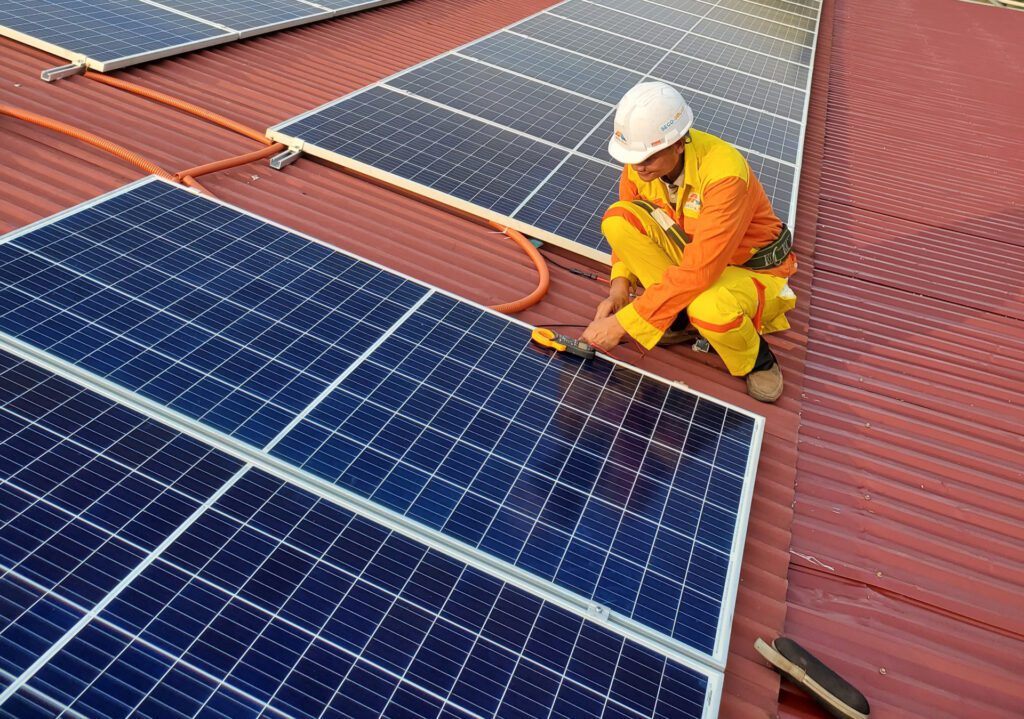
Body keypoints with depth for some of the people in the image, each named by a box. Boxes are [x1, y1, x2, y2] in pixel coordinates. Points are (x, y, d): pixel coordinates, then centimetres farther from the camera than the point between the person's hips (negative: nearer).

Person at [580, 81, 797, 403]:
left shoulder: (725, 171, -34)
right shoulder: (641, 157, -15)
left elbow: (698, 271, -37)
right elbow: (627, 228, 2)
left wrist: (624, 322, -36)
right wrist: (619, 286, -14)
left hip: (751, 268, -6)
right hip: (693, 252, 6)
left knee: (710, 309, -42)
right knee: (617, 218, -18)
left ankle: (756, 359, -4)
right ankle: (682, 317, -4)